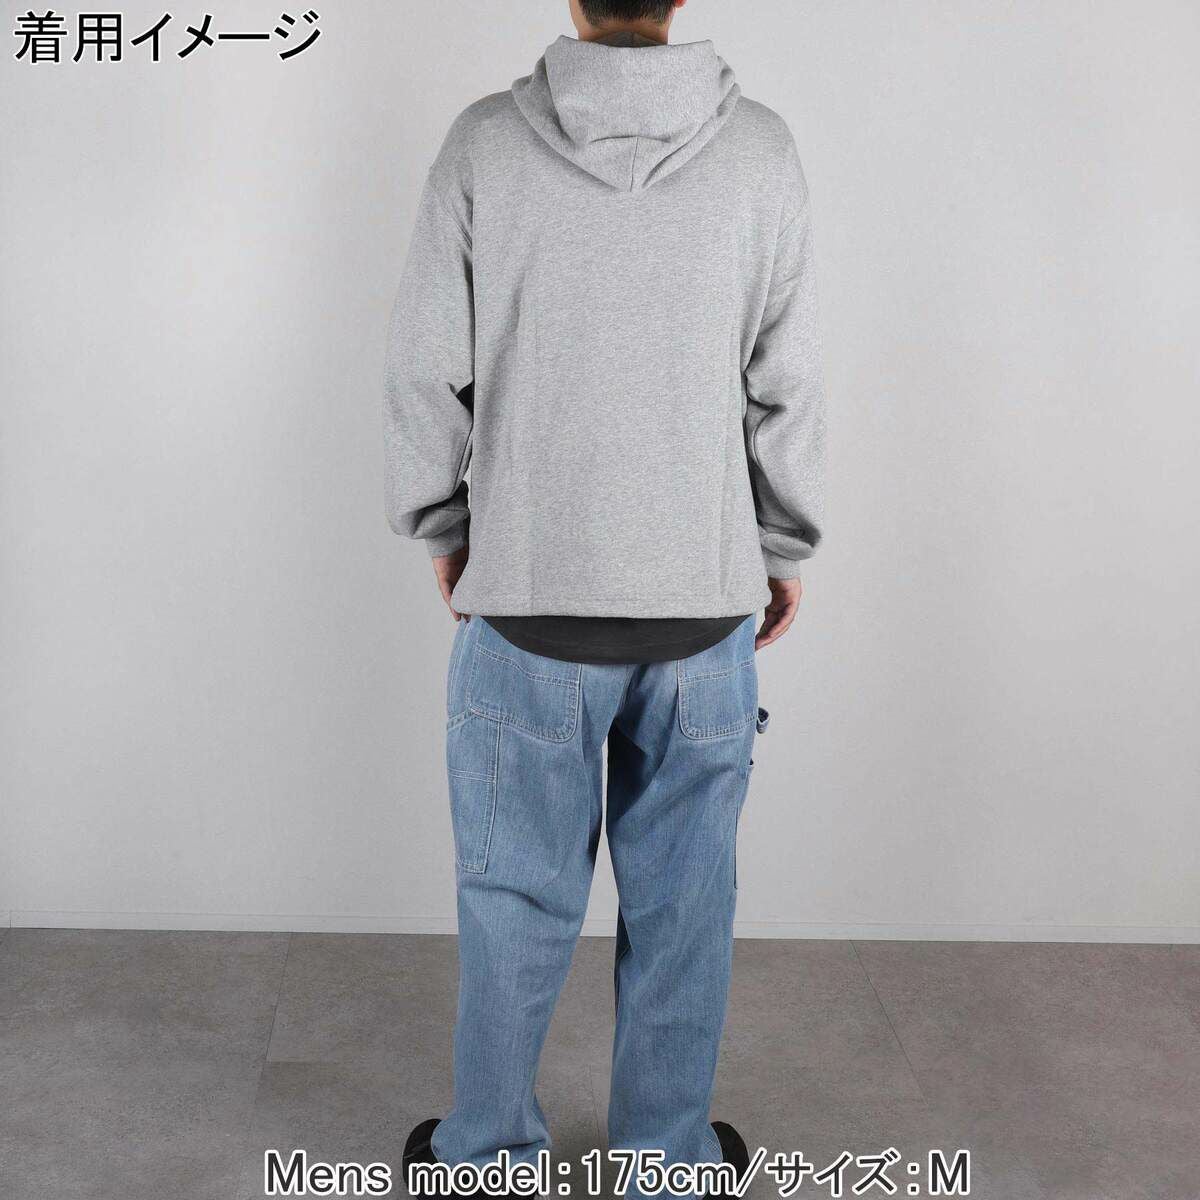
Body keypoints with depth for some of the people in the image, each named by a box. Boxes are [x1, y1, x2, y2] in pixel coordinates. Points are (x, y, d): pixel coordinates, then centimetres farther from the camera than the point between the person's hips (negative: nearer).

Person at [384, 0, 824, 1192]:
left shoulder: (485, 143, -6)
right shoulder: (760, 149, -5)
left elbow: (426, 376, -2)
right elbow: (785, 390, 0)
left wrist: (444, 528, 13)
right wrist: (784, 547, 14)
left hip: (527, 602, 0)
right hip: (704, 603, 1)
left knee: (516, 900, 14)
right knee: (681, 904, 14)